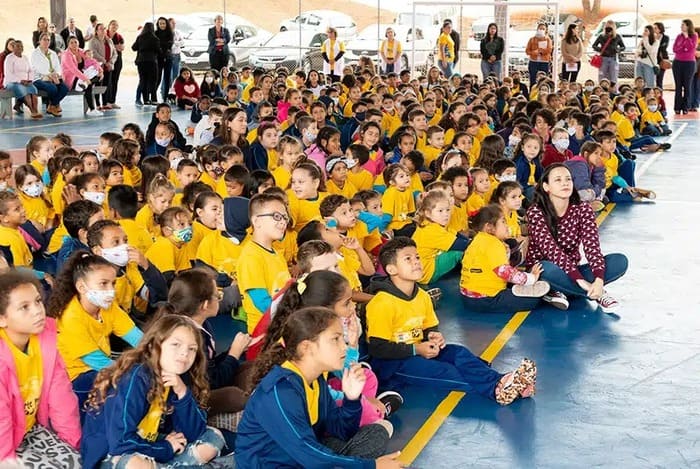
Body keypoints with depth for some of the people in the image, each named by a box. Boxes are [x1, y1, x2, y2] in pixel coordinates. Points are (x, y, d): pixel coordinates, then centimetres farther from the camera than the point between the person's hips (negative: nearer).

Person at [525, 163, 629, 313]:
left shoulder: (583, 210, -5)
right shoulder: (536, 212, -16)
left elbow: (591, 246, -17)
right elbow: (551, 250, -27)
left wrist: (599, 280, -36)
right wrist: (580, 280, -39)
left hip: (573, 268, 4)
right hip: (542, 272, -4)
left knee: (620, 261, -16)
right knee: (549, 269, -41)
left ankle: (562, 291, -19)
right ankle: (597, 295, -19)